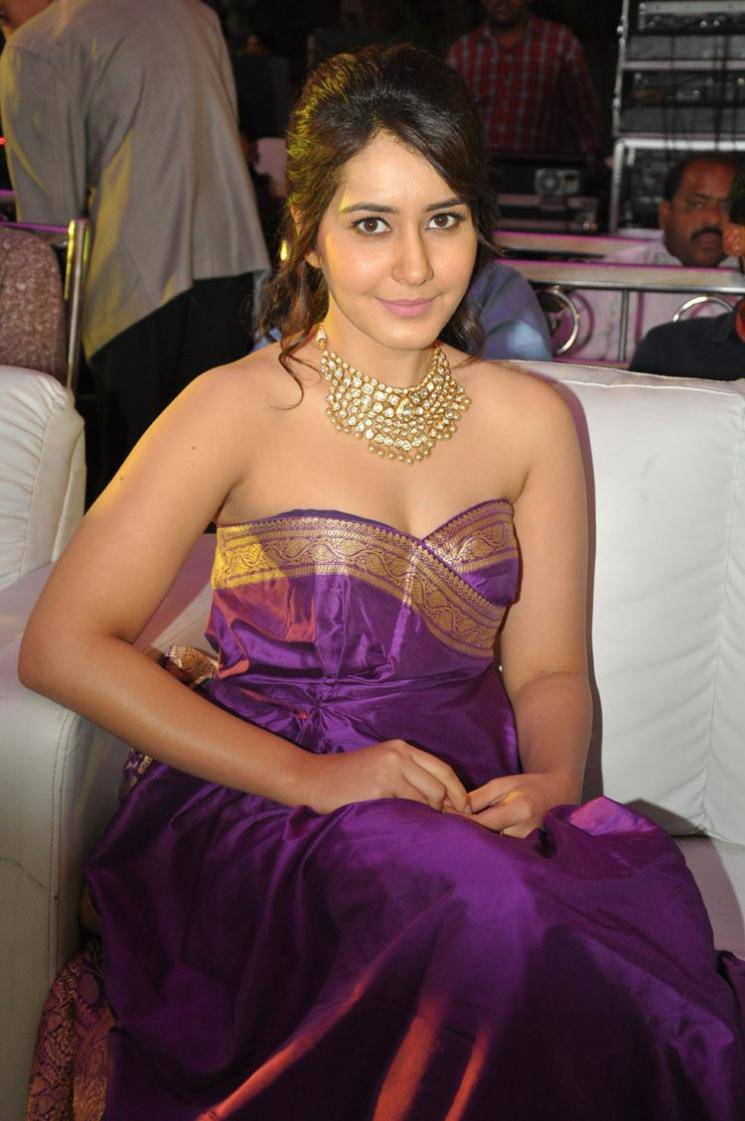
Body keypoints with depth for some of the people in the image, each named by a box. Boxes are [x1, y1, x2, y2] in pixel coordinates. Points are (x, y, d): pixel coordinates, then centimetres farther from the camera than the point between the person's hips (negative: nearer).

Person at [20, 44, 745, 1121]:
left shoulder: (533, 418, 10)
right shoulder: (240, 408, -4)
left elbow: (549, 666, 12)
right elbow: (65, 645, -9)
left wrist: (553, 780, -12)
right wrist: (308, 775, -18)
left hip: (472, 800, 4)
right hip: (256, 806, -3)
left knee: (651, 889, -29)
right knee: (481, 907, -34)